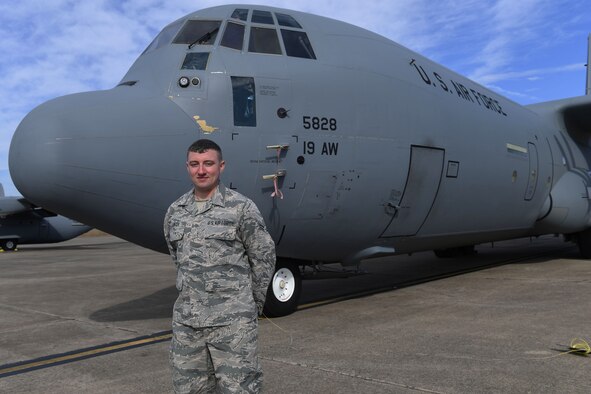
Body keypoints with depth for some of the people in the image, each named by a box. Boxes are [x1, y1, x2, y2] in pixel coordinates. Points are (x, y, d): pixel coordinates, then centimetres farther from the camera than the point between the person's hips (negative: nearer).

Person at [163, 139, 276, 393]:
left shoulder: (241, 208, -8)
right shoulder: (174, 212, 8)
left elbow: (264, 257, -2)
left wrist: (252, 303, 3)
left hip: (233, 320, -5)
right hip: (185, 320, 5)